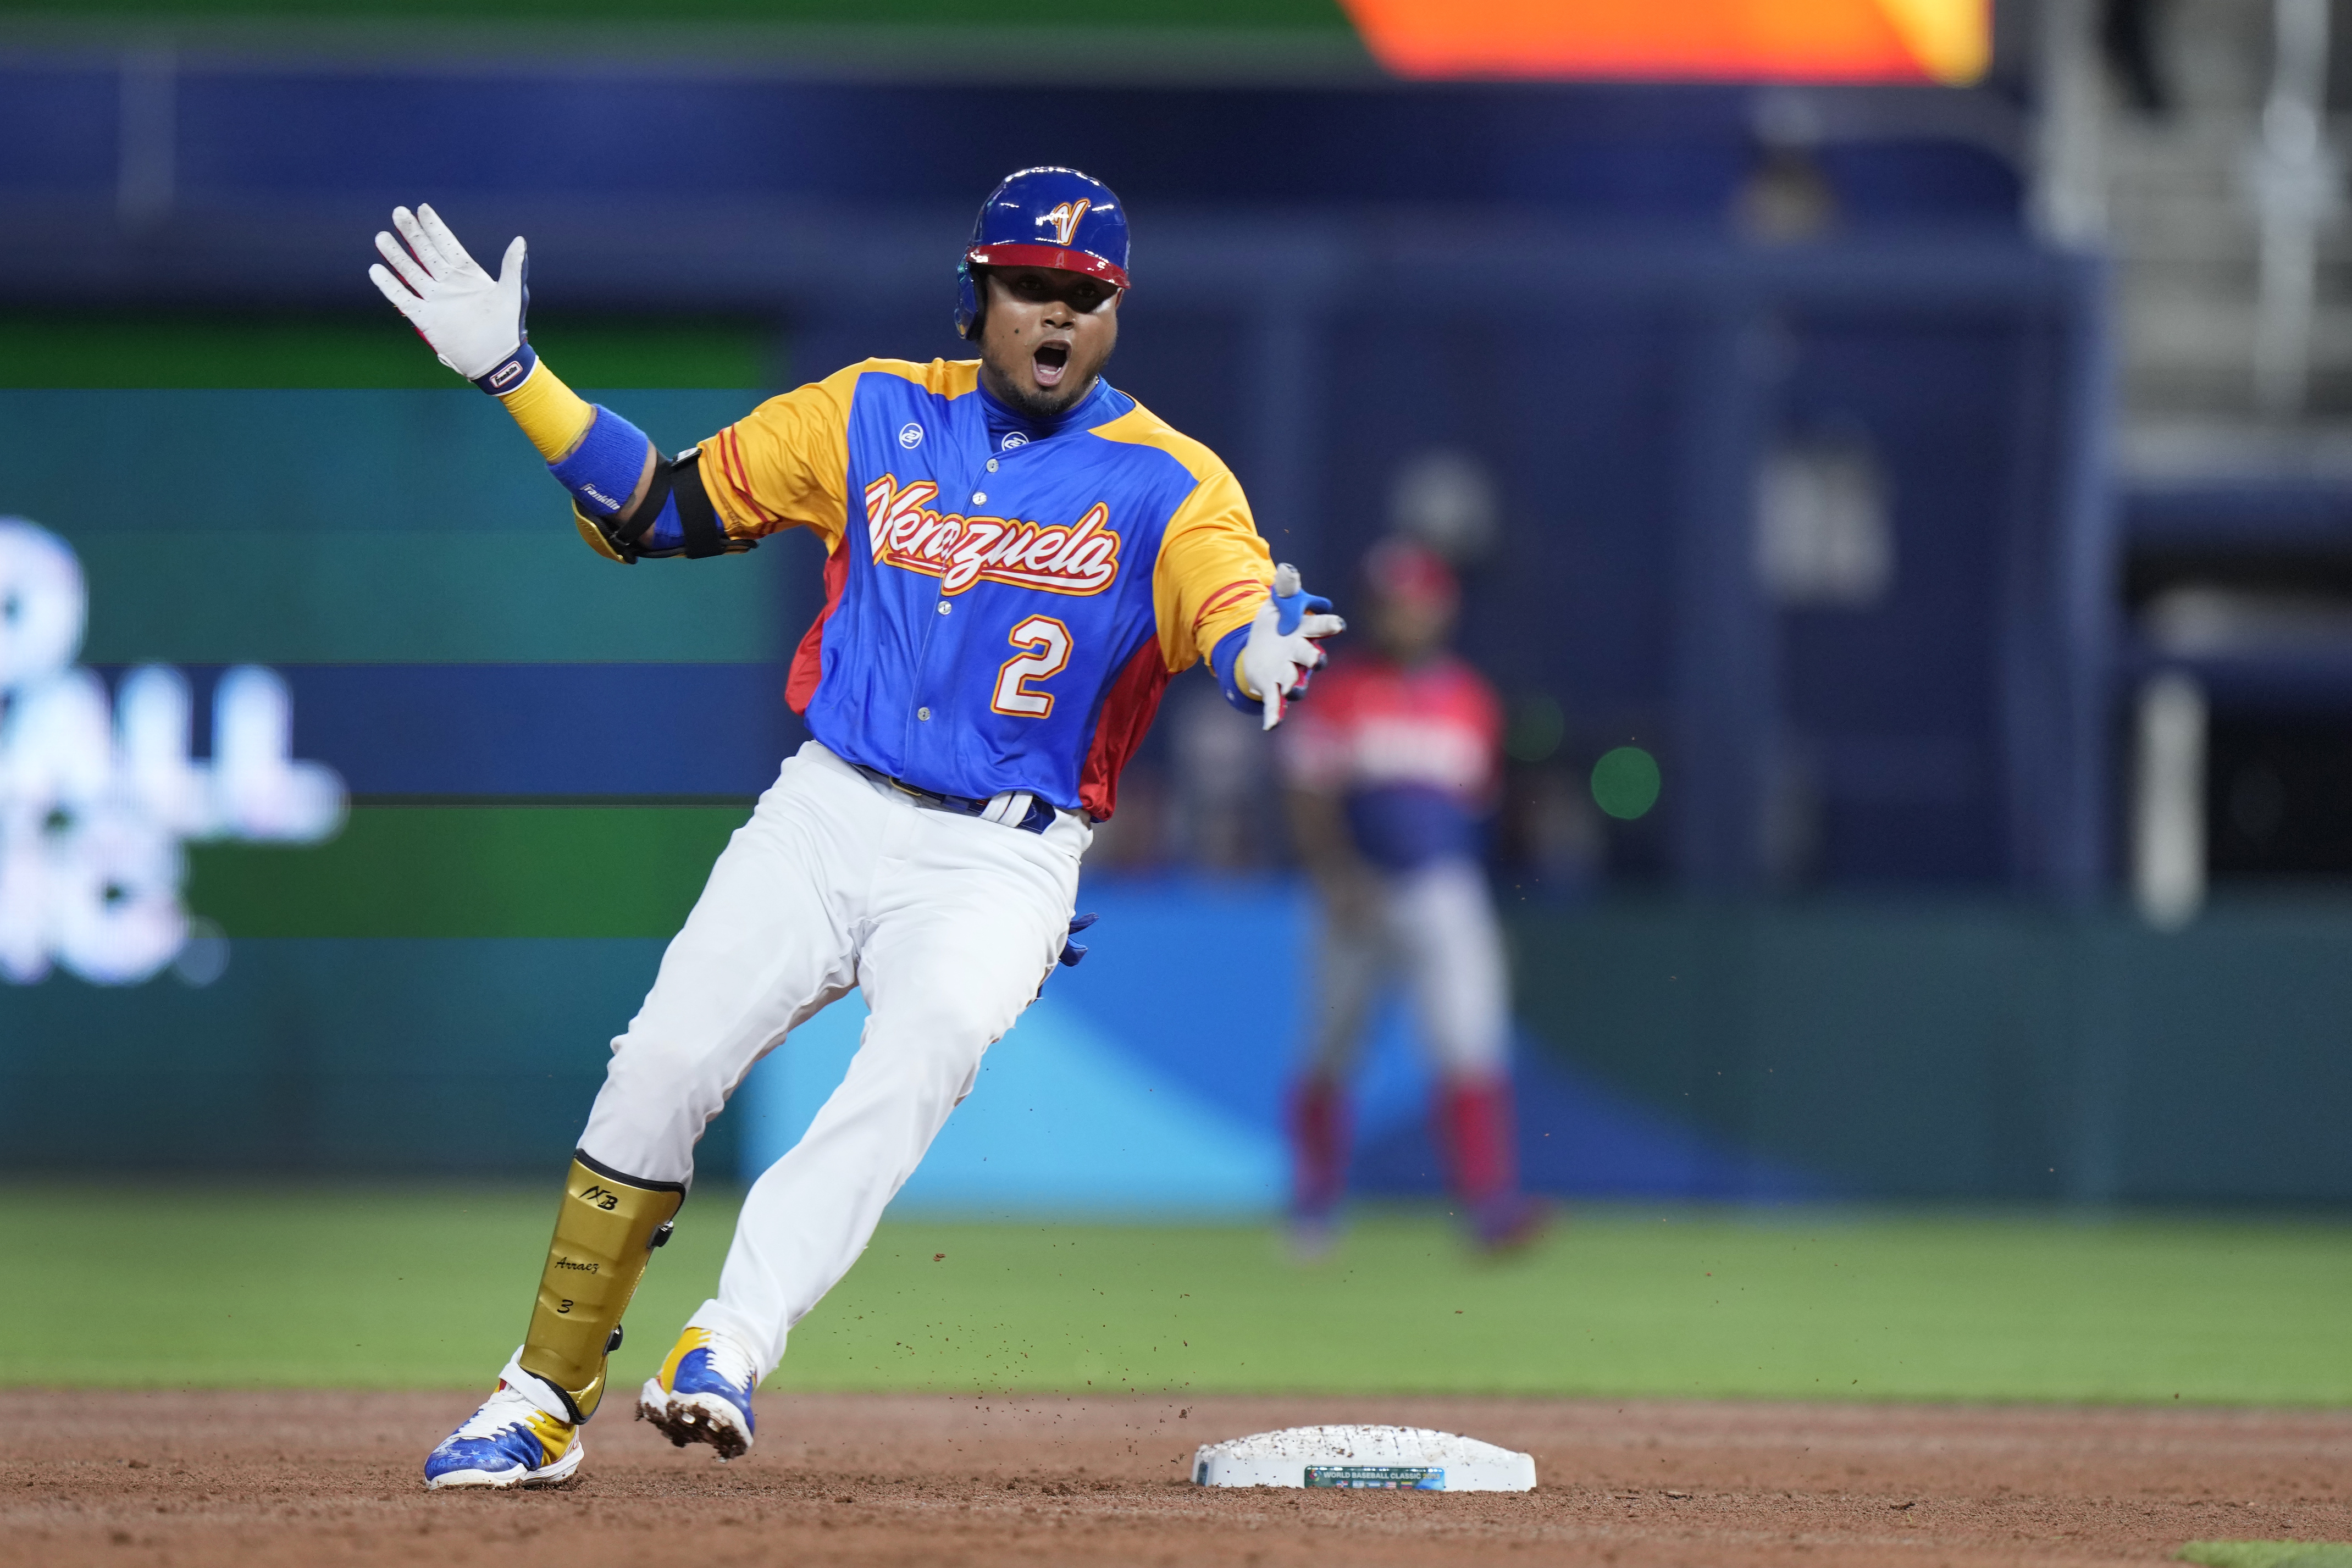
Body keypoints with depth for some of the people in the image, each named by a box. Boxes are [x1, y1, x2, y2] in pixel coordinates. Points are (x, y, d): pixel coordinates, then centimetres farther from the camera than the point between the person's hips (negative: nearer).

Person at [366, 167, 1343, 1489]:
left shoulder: (1169, 484, -2)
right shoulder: (876, 416, 8)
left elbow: (1245, 632, -20)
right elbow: (662, 509, 12)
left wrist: (1270, 654, -46)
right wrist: (512, 371, 3)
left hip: (1000, 860, -3)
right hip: (825, 817, 3)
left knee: (929, 1047, -32)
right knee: (661, 1068, -10)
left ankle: (731, 1348, -42)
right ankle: (548, 1401, 4)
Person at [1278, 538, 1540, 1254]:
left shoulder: (1470, 701, 7)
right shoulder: (1339, 693, -1)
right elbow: (1309, 801, -8)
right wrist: (1339, 877, -20)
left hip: (1443, 893, 1)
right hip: (1355, 894, -1)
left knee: (1471, 1049, -15)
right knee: (1330, 1055, 9)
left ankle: (1492, 1204, -24)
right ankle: (1313, 1211, 28)